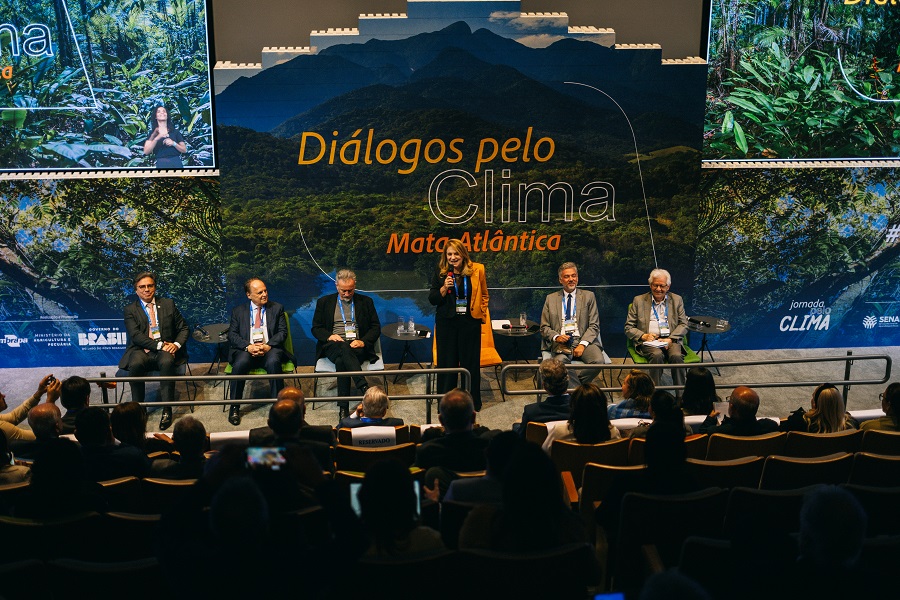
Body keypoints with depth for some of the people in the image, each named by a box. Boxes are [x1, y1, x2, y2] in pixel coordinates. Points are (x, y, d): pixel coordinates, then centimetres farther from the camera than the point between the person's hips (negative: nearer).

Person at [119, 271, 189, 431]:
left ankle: (166, 410, -29)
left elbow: (183, 328, 14)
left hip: (166, 350, 1)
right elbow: (136, 335, -7)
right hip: (142, 351, 0)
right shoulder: (130, 310, 8)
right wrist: (159, 345, -19)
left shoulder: (168, 304, 14)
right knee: (135, 364, -36)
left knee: (167, 362, -36)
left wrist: (177, 344, -8)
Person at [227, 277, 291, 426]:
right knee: (239, 364, -33)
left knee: (273, 362, -36)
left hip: (270, 349, 0)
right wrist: (248, 346, -16)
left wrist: (269, 346, -15)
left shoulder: (277, 308, 13)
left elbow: (282, 332, 4)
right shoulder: (238, 311, 13)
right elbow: (232, 335, 4)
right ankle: (234, 408, -19)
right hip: (247, 350, 1)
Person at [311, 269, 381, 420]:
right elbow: (316, 328, 14)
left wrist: (363, 342, -9)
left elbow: (376, 327, 12)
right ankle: (364, 388, -52)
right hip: (333, 345, 0)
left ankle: (343, 408, -42)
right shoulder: (324, 302, 16)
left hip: (357, 346, 0)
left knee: (341, 361, -36)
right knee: (344, 349, -39)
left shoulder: (366, 302, 16)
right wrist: (329, 336, -9)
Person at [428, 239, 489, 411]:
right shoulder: (441, 273, 0)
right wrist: (444, 288, -16)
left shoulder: (476, 270, 0)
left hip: (470, 322, 0)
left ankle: (473, 402, 20)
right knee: (447, 363, 6)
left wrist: (481, 311, 4)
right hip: (446, 323, 0)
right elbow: (432, 299, -1)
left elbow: (484, 294, 14)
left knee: (471, 363, 8)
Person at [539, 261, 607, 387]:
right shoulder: (551, 299, 17)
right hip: (561, 342, -1)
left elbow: (594, 326, 6)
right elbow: (544, 327, 14)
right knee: (560, 361, -36)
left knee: (599, 361, -30)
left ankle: (576, 384, -8)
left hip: (583, 340, 1)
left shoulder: (588, 296, 14)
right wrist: (556, 337, -8)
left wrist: (583, 344, -11)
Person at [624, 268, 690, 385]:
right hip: (649, 341, -1)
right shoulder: (639, 301, 12)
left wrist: (671, 339, -8)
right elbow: (628, 327, 9)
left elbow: (684, 324, 10)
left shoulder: (677, 300, 16)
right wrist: (643, 336, -11)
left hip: (670, 340, 1)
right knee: (657, 355, -34)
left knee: (676, 356, -32)